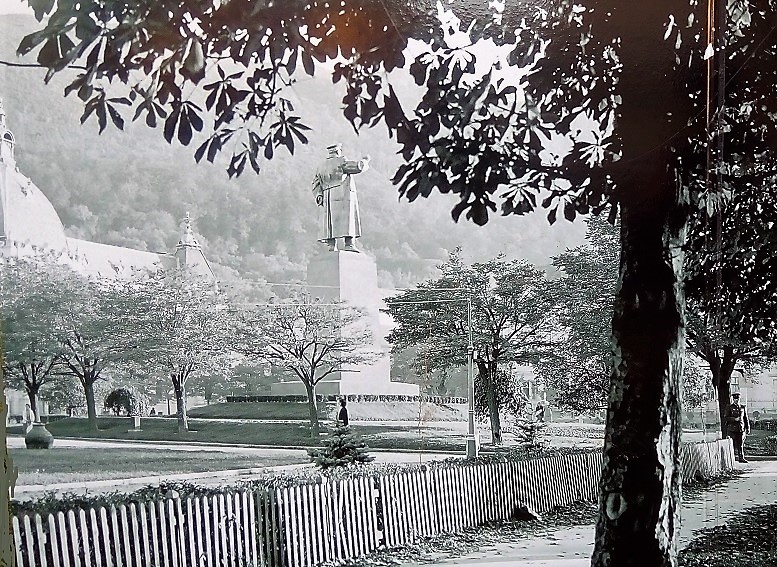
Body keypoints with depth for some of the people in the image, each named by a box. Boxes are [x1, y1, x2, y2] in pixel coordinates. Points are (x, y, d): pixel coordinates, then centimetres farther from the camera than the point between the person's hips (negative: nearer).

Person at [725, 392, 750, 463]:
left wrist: (748, 428, 11)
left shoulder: (743, 408, 12)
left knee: (740, 444, -1)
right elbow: (726, 418, -1)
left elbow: (746, 418, 15)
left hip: (741, 429, 2)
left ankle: (741, 458, 1)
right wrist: (735, 419, -15)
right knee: (734, 444, -1)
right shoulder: (730, 407, 4)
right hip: (732, 429, -2)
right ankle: (735, 456, 5)